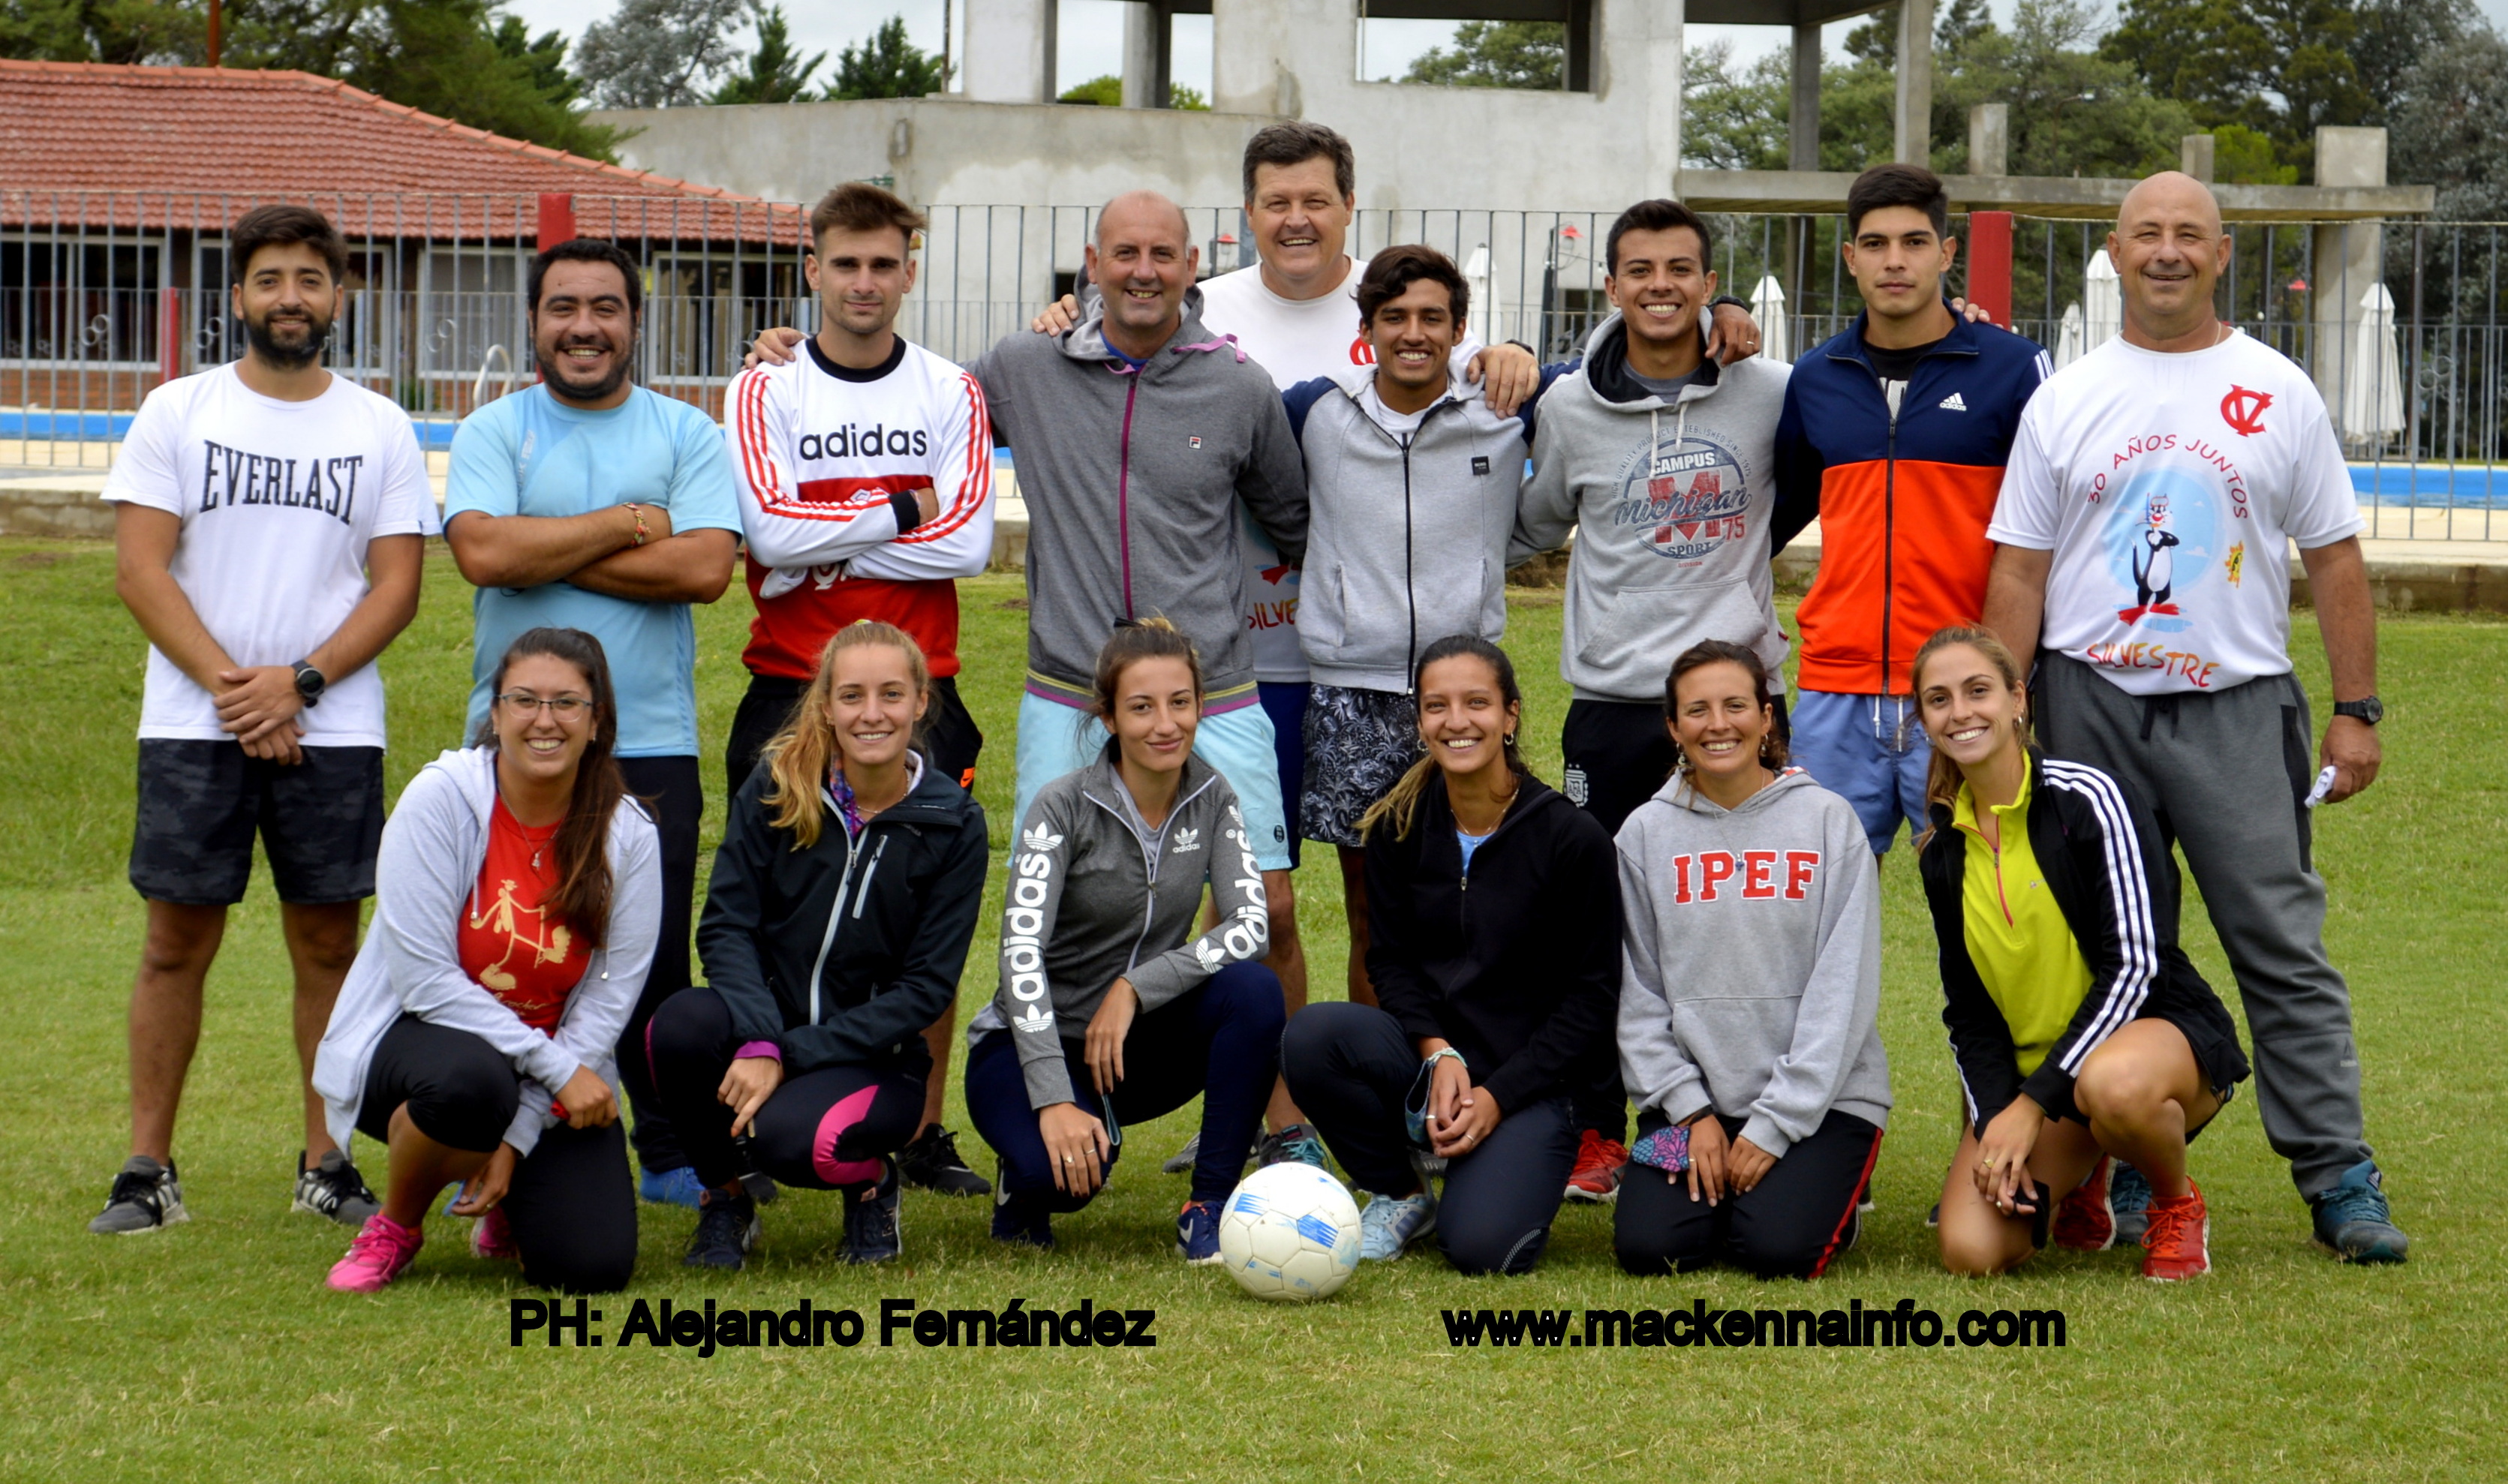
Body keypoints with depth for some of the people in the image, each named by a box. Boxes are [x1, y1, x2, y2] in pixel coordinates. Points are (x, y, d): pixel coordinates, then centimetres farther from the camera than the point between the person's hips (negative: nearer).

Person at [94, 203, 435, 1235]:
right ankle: (147, 1169, 5)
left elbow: (397, 585, 2)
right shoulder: (178, 413, 5)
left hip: (334, 727, 1)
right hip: (191, 724, -1)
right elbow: (139, 570, -2)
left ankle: (326, 1165, 12)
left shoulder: (380, 429, 8)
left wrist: (299, 683, -11)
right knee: (178, 939, 0)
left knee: (327, 939, 4)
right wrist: (228, 686, -12)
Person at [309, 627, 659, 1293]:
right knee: (468, 1081, -39)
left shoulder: (629, 837, -7)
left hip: (559, 1075, 3)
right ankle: (394, 1227, -6)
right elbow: (424, 981, -19)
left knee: (594, 1264, -17)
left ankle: (506, 1202, 21)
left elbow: (606, 1004, -8)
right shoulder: (441, 799, -15)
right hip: (416, 1038, -3)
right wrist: (557, 1069, -22)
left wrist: (519, 1135, -16)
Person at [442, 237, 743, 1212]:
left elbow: (705, 567, -8)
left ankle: (671, 1152, 13)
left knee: (655, 959, 1)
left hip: (652, 741, 0)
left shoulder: (686, 435, 8)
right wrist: (622, 524, -6)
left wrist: (548, 552, -7)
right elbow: (483, 551, -12)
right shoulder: (493, 433, 6)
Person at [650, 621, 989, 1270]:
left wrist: (790, 1056, -18)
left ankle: (870, 1177, 4)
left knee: (790, 1137, -34)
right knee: (682, 1024, -32)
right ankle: (726, 1192, -2)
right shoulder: (775, 790, -2)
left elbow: (927, 987, -8)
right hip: (767, 1021, 2)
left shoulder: (953, 825, -5)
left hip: (872, 1056, -2)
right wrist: (758, 1042, -26)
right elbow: (725, 926, -7)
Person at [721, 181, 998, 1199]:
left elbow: (968, 542, -7)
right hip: (789, 689, -1)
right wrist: (900, 511, -8)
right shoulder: (765, 391, 3)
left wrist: (827, 544, -9)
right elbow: (771, 531, -12)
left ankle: (923, 1133, 10)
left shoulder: (951, 394, 6)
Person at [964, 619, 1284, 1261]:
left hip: (1137, 1045, 4)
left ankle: (1209, 1208, -15)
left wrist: (1137, 986, -25)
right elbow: (1021, 954, -25)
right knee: (1061, 1167, -36)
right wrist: (1054, 1101, -35)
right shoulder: (1066, 807, -16)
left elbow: (1251, 924, -14)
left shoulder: (1211, 799, -3)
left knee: (1253, 990, -26)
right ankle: (1030, 1180, 3)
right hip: (1035, 1043, -4)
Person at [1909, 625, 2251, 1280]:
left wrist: (2034, 1104, -22)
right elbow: (1968, 1011, 8)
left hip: (2164, 1034, -5)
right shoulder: (1942, 852, 4)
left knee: (2112, 1085, -43)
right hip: (2029, 1067, 5)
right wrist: (1994, 1122, -11)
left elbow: (2134, 966, -19)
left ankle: (2177, 1205, -7)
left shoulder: (2089, 799, -14)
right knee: (1971, 1252, -19)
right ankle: (2080, 1177, 17)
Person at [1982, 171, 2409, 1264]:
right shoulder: (2065, 400, 8)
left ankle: (2340, 1177, -4)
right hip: (2090, 704, 1)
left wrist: (2356, 711, 2)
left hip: (2238, 708, -1)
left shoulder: (2280, 394, 7)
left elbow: (2334, 560, 8)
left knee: (2285, 945, -6)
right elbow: (2018, 572, 7)